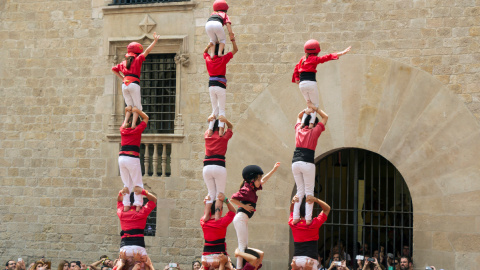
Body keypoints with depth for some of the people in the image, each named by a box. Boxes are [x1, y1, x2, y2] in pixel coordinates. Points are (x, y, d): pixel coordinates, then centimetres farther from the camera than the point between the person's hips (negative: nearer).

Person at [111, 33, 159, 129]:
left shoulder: (124, 63, 20)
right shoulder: (137, 60, 5)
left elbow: (114, 69, 27)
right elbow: (147, 51, -1)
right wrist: (155, 41, 2)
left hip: (124, 85, 5)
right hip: (133, 84, -5)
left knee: (129, 106, 13)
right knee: (137, 106, -3)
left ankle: (125, 122, -5)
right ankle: (133, 124, -20)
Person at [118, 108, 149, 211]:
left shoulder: (123, 130, 16)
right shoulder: (137, 130, 4)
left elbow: (125, 122, 40)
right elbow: (146, 118, 17)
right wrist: (137, 111, 14)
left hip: (121, 157, 5)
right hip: (132, 158, -5)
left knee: (127, 184, 11)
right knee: (137, 184, 2)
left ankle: (126, 205, 4)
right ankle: (138, 205, -8)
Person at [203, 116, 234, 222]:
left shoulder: (207, 135, 13)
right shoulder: (224, 137, 5)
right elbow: (231, 127, 22)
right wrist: (225, 121, 4)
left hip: (207, 167, 3)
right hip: (219, 167, -3)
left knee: (211, 193, 11)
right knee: (220, 193, 2)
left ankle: (206, 214, -8)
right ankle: (217, 214, -19)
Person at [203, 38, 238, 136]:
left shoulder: (208, 59, 4)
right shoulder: (223, 59, -7)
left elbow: (204, 52, 28)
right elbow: (235, 50, 2)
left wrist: (208, 46, 11)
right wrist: (233, 39, 8)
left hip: (211, 86, 4)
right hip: (220, 86, -4)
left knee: (215, 109, 14)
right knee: (222, 109, 3)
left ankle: (210, 130, 1)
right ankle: (221, 129, -15)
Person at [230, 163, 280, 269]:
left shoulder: (252, 188, 15)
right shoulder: (246, 190, -12)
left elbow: (263, 180, 29)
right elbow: (233, 198, -20)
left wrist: (274, 169, 31)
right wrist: (244, 206, -15)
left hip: (244, 219, 10)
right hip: (241, 218, -10)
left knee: (244, 245, 7)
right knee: (242, 244, -13)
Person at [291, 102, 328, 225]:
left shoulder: (299, 129, 14)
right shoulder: (315, 131, 3)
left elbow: (299, 117, 36)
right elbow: (325, 117, 16)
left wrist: (307, 110, 22)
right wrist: (314, 108, 17)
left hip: (295, 163, 4)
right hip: (308, 163, -4)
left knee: (300, 191, 12)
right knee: (309, 191, 1)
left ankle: (295, 217, 2)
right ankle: (308, 218, -8)